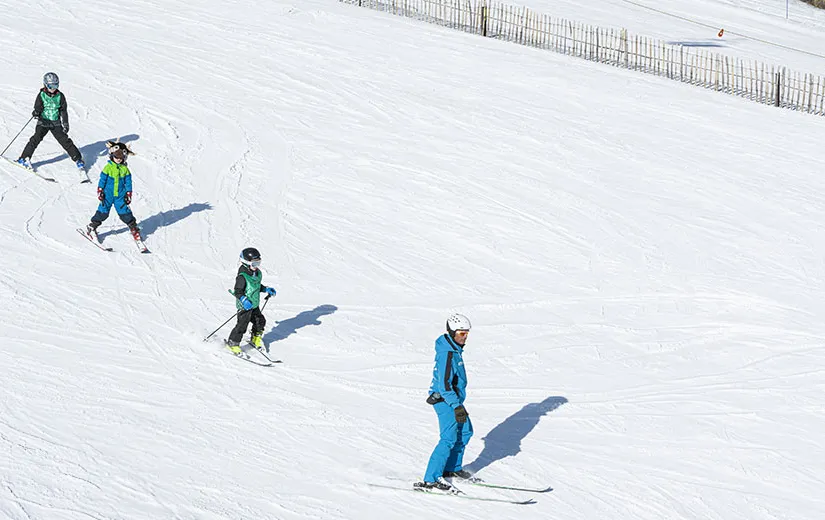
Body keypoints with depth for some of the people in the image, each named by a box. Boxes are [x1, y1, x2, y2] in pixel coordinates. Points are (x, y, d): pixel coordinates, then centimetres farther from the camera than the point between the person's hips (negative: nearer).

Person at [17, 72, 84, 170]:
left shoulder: (60, 96, 0)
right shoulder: (41, 95, -5)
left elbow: (63, 111, 4)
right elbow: (38, 107, -6)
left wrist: (65, 124, -1)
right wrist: (36, 113, -30)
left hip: (56, 123, 1)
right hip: (43, 122, -1)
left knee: (65, 140, -4)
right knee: (36, 138, -19)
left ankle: (78, 159, 7)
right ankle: (24, 158, -13)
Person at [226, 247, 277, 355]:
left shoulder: (257, 273, 5)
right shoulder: (242, 276, -22)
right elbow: (238, 291, -22)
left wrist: (266, 289, 12)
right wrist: (244, 300, -36)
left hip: (254, 304, 9)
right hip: (244, 306, -9)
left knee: (260, 321, 17)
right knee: (242, 325, -10)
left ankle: (256, 340, 40)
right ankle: (232, 343, 3)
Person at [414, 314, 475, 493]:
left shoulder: (454, 349, 9)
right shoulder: (447, 354, -23)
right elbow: (444, 385, -27)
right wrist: (457, 406, -29)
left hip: (453, 399, 10)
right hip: (446, 401, -10)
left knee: (465, 432, 21)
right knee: (449, 439, -14)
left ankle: (452, 468, 33)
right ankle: (430, 480, -17)